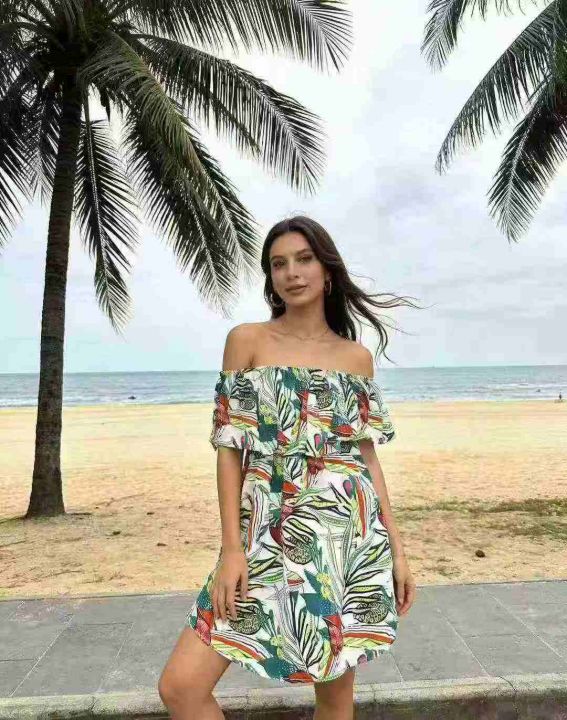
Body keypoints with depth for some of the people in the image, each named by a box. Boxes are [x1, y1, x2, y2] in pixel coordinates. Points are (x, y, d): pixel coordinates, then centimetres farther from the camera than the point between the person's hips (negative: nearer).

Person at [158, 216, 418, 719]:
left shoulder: (357, 356, 8)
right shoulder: (246, 340, 1)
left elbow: (368, 455, 9)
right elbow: (229, 448, -1)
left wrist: (397, 548, 6)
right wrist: (232, 547, -8)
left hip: (350, 535, 2)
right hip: (268, 535, -1)